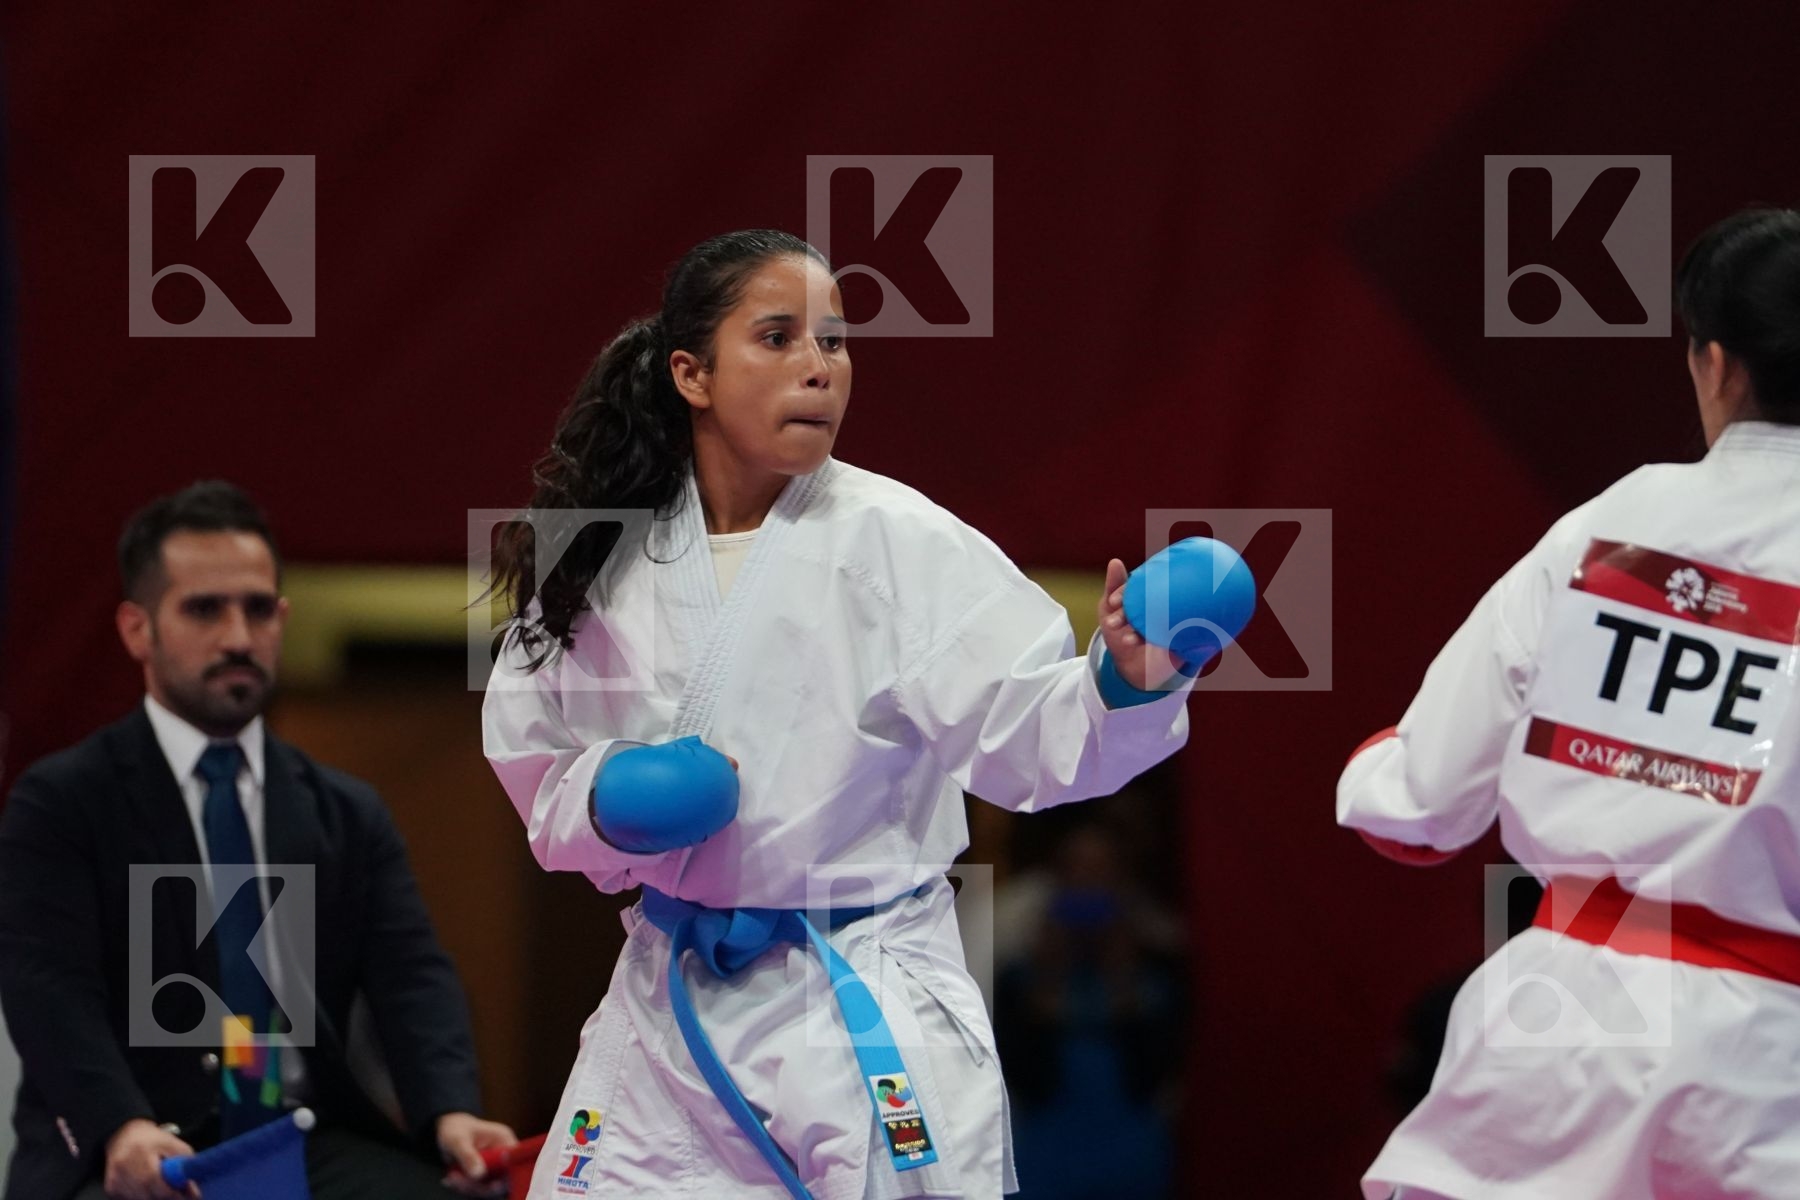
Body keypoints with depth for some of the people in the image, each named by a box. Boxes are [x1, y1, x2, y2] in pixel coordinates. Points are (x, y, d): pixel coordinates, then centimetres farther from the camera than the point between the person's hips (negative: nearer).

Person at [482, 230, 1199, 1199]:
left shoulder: (897, 539, -10)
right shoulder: (604, 563, 1)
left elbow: (1024, 728, -17)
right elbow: (534, 765, 12)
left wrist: (1123, 685, -37)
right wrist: (603, 808, -10)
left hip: (864, 1005, -3)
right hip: (670, 1001, 3)